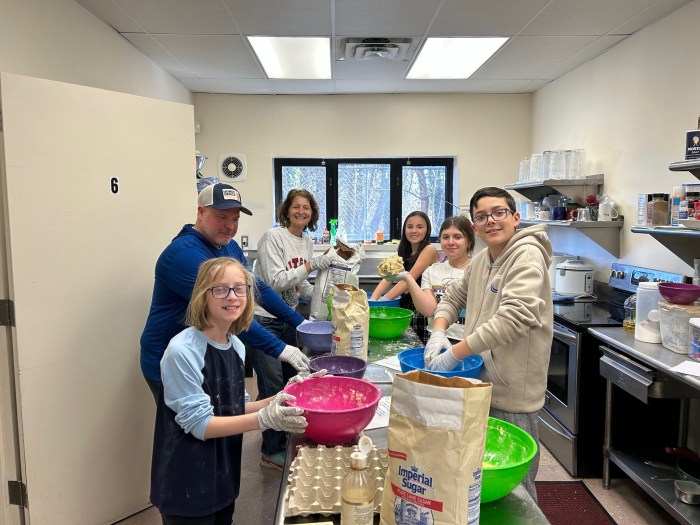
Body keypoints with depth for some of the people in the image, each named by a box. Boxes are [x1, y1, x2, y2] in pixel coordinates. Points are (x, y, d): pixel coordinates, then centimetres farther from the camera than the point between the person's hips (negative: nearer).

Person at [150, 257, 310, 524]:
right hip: (188, 485, -7)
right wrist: (265, 419, -29)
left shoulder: (237, 346, -1)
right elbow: (199, 424, -22)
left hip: (223, 475, 7)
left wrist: (276, 401, -8)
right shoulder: (182, 351, -23)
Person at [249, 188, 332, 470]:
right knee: (273, 384, -4)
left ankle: (284, 438, 36)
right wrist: (312, 264, -22)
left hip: (287, 319, 8)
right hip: (263, 319, -8)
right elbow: (275, 282, -21)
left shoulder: (307, 241, 9)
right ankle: (271, 451, 12)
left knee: (291, 378, 16)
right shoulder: (273, 237, -14)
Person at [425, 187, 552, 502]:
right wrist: (439, 333, -2)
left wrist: (455, 353, -24)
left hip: (511, 395, -7)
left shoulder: (527, 255, -16)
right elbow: (453, 297, 18)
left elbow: (514, 317, -27)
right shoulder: (481, 259, 9)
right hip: (481, 385, 8)